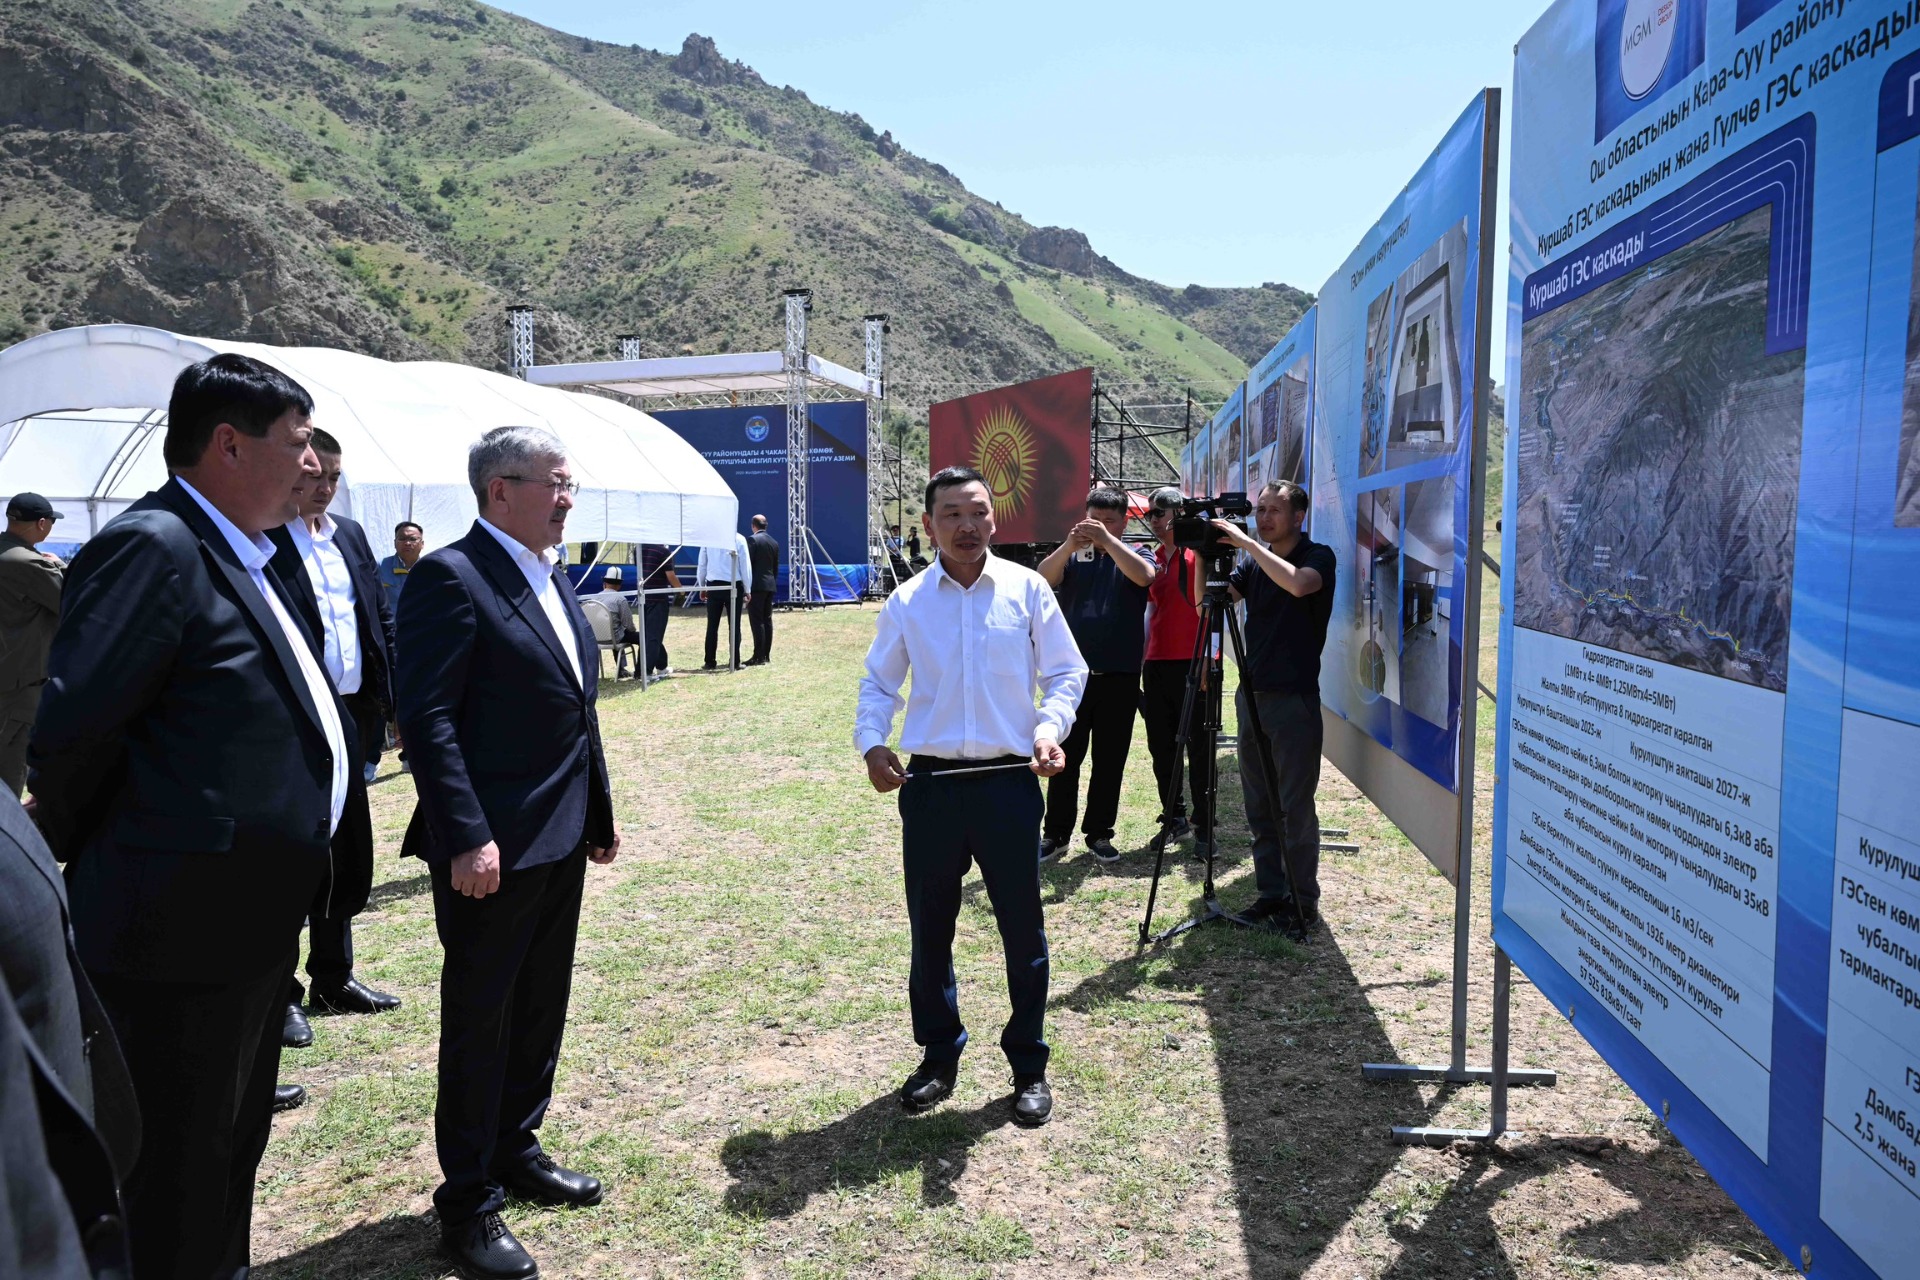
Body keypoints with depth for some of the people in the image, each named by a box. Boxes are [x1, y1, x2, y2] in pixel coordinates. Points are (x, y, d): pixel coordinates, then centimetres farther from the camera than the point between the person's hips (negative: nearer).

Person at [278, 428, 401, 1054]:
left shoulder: (349, 535, 11)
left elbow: (381, 618, 14)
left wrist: (393, 697, 7)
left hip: (352, 714, 7)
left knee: (348, 853, 15)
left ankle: (334, 976, 31)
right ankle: (282, 994, 18)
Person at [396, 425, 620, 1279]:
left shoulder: (551, 578, 13)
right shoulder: (451, 577, -14)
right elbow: (428, 717, -19)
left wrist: (599, 813, 17)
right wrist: (466, 838, -24)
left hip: (561, 840, 8)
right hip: (493, 847, -8)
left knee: (541, 1008, 18)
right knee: (479, 1019, 6)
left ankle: (515, 1150, 36)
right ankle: (468, 1201, 21)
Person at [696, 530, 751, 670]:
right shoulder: (739, 539, -4)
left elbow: (702, 564, 6)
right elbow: (745, 565, -2)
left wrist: (702, 587, 16)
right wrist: (747, 590, 5)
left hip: (713, 585, 1)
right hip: (734, 586, -1)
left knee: (712, 625, 6)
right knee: (734, 625, 4)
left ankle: (710, 661, 6)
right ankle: (735, 661, 5)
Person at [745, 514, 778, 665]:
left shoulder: (753, 540, -8)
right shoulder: (774, 543, 14)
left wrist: (745, 587, -9)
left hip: (756, 585, -8)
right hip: (770, 585, 8)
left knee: (757, 621, -8)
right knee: (767, 620, 10)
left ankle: (759, 657, -10)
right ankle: (766, 655, 12)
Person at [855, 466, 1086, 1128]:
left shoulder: (1026, 589, 0)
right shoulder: (907, 601, 4)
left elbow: (1066, 672, 3)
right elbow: (878, 682, 11)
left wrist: (1050, 725, -16)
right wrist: (871, 742, -6)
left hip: (1009, 781, -1)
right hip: (930, 783, 2)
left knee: (1023, 928, 7)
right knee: (929, 928, 12)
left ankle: (1029, 1065, 25)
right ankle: (938, 1055, 31)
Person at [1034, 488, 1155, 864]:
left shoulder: (1133, 555, 5)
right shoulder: (1073, 557, 6)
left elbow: (1143, 576, -18)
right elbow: (1043, 579, -13)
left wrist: (1108, 541, -27)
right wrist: (1068, 546, -29)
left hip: (1120, 677, 0)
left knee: (1110, 761, 7)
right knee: (1065, 757, 3)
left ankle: (1099, 833, 18)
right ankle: (1055, 833, 11)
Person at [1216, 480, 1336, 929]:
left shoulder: (1319, 556, -5)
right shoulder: (1253, 560, 12)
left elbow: (1298, 584, -28)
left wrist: (1246, 542, -24)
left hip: (1294, 698, -6)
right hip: (1252, 694, 6)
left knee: (1295, 808, -3)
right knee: (1259, 807, 10)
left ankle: (1303, 901, 8)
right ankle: (1270, 892, 20)